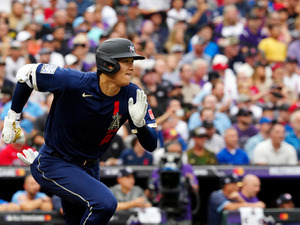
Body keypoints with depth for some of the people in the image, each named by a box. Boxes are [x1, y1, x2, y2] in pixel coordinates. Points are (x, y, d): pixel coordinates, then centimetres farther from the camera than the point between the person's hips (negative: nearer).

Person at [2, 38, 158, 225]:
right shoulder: (73, 82, -25)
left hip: (90, 169, 6)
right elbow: (27, 73, -10)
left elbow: (151, 145, -11)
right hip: (54, 165, -6)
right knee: (105, 203, -27)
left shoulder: (132, 96, -13)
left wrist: (140, 123, -32)